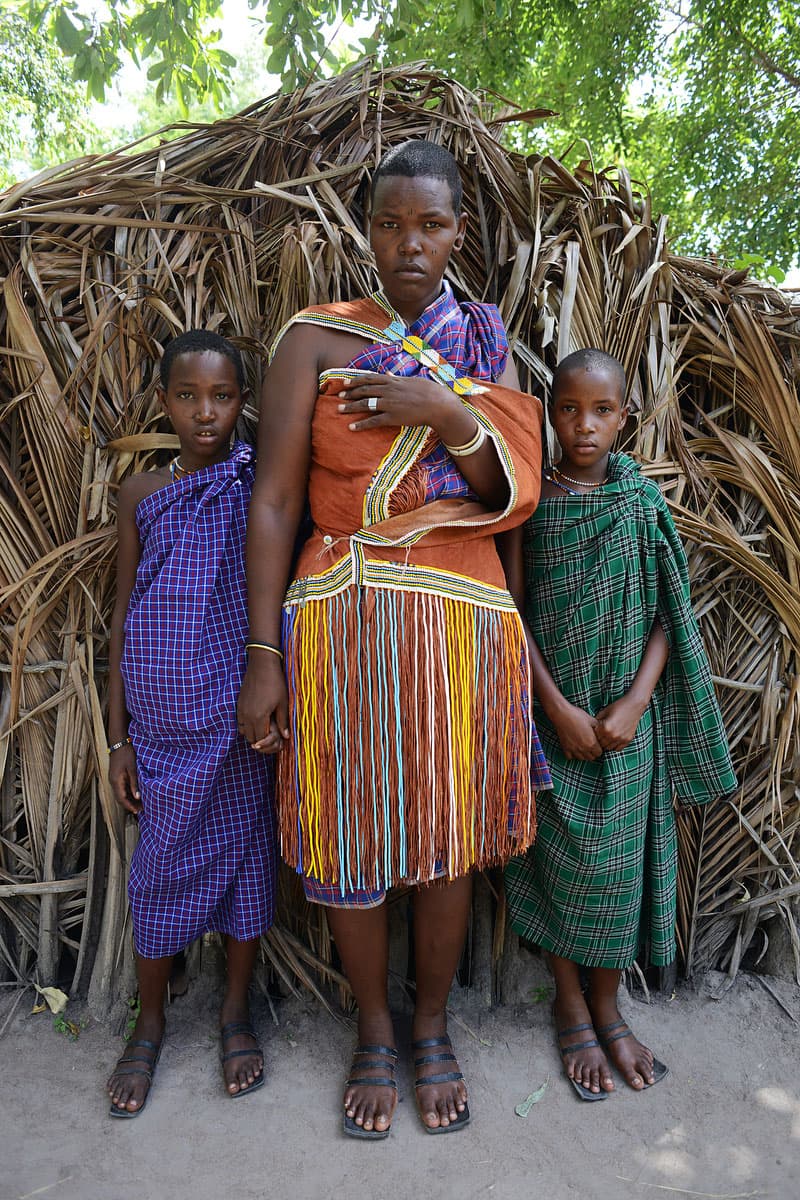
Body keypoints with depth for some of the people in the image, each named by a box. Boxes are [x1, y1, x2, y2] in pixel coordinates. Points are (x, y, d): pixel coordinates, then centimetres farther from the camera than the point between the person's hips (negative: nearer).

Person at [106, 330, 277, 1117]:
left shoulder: (260, 484, -2)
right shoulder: (142, 493, 3)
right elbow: (123, 618, 5)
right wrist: (118, 738, 3)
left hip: (239, 714, -1)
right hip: (161, 718, 2)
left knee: (246, 852, 10)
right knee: (161, 866, 11)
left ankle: (235, 1011, 33)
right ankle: (149, 1024, 34)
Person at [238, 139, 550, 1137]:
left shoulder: (485, 346, 11)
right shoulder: (317, 338, 1)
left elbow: (513, 499, 4)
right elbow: (273, 501, -4)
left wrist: (449, 414, -14)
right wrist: (264, 655, -9)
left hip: (463, 623, 3)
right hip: (345, 622, -2)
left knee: (448, 836, 11)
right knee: (352, 838, 7)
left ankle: (432, 1027, 35)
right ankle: (373, 1030, 33)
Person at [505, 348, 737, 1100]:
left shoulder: (644, 504, 1)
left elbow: (667, 615, 0)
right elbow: (513, 612, -7)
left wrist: (635, 703, -12)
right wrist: (559, 709, -13)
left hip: (626, 716, 2)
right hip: (551, 709, -1)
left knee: (620, 859, 8)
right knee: (560, 856, 7)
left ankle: (607, 1007, 29)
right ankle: (571, 1007, 28)